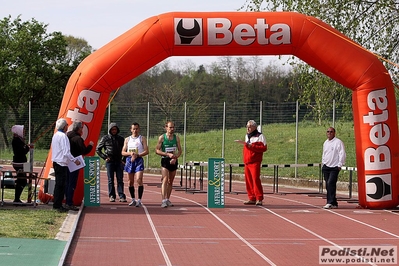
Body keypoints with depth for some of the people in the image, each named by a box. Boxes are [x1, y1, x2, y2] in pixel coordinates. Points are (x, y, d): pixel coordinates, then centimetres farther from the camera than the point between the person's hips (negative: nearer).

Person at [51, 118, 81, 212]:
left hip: (56, 162, 10)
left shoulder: (55, 135, 14)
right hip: (62, 163, -10)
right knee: (61, 185, -6)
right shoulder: (63, 136, -16)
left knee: (58, 184, 15)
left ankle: (56, 204, 19)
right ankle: (58, 205, -6)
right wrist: (75, 160, -12)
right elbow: (66, 152, -21)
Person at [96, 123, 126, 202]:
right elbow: (98, 149, 8)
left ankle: (121, 196, -5)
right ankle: (112, 196, 6)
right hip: (110, 161, -2)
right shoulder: (105, 138, 4)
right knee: (111, 180, 1)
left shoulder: (121, 139, 12)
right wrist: (104, 157, -1)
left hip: (119, 162, 2)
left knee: (120, 180, -3)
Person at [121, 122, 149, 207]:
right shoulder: (127, 139, 12)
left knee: (139, 180, -16)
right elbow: (123, 152, 9)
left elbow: (146, 151, -2)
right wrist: (130, 153, -10)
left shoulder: (142, 138, 5)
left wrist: (137, 155, -16)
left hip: (139, 160, -3)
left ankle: (139, 200, -15)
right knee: (131, 182, 7)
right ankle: (133, 199, 19)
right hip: (129, 161, 3)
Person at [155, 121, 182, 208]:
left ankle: (167, 199, 21)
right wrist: (167, 154, -18)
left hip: (174, 161, 4)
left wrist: (175, 158, -10)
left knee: (170, 181, 10)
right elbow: (157, 150, -6)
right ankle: (164, 200, -23)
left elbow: (180, 150, 8)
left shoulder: (176, 137, 6)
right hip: (165, 160, -4)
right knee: (165, 180, -16)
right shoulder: (162, 137, -5)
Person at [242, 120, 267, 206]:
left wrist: (252, 146, -18)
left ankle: (259, 199, -12)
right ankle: (252, 198, 11)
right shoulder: (247, 136, 21)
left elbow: (264, 148, -12)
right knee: (248, 181, 5)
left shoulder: (260, 136, -3)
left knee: (256, 179, -14)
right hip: (246, 162, 7)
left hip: (255, 162, -7)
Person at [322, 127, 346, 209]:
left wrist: (339, 165, -15)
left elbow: (342, 154, -11)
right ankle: (334, 203, 12)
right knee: (328, 185, 5)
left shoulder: (338, 142, -7)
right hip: (326, 167, 7)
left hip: (334, 167, -7)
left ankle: (330, 202, -19)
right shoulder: (325, 143, 16)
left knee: (330, 183, -19)